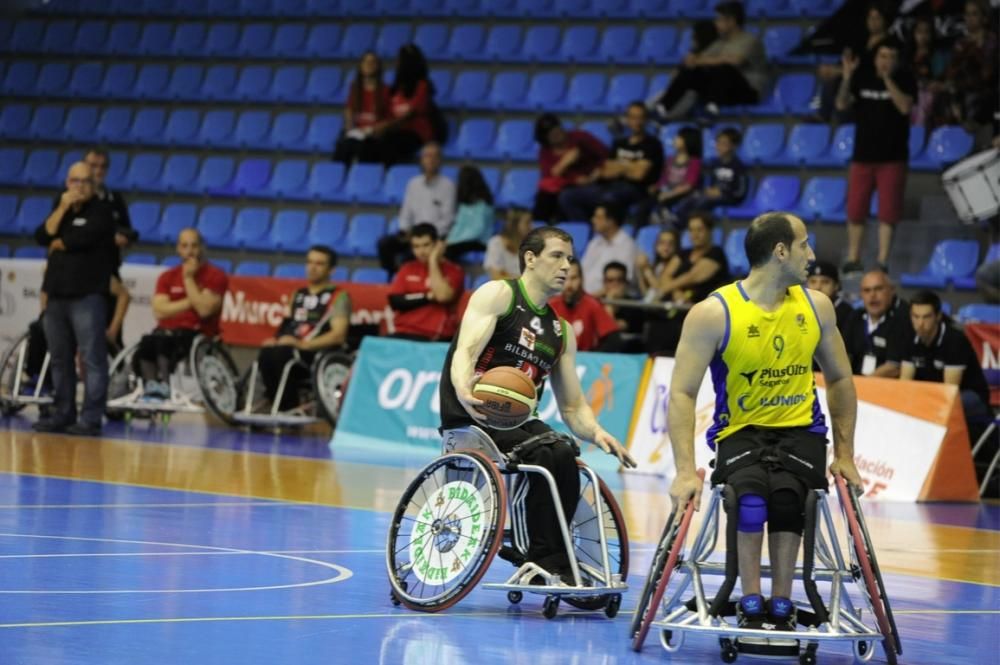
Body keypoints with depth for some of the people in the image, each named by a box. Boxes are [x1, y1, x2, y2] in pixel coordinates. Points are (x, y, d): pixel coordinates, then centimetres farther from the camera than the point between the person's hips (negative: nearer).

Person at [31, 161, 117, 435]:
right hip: (56, 296, 7)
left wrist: (59, 243, 2)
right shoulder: (61, 211, 18)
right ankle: (62, 414, 15)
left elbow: (84, 237, -16)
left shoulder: (101, 210, 0)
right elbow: (42, 237, 2)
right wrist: (62, 208, -5)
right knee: (59, 359, 9)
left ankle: (91, 419, -10)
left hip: (87, 297, -6)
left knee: (92, 359, -9)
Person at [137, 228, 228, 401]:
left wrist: (189, 278, -7)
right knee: (147, 342, -31)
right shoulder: (168, 277, 15)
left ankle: (162, 385, -48)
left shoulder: (215, 276, 3)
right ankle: (150, 386, -47)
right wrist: (191, 302, -6)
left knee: (163, 340, -35)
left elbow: (204, 309, -13)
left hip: (198, 333, -4)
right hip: (168, 330, 4)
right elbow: (160, 311, 1)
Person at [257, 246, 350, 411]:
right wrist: (275, 340, 1)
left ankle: (290, 407, -25)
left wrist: (304, 344, -19)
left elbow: (338, 335, -7)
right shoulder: (298, 295, 26)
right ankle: (278, 405, -24)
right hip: (292, 350, 5)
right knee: (266, 354, -30)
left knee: (281, 354, -35)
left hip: (320, 356, -5)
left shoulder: (338, 297, 6)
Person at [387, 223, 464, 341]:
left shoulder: (453, 271, 7)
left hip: (437, 338, -3)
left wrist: (433, 261, -4)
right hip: (405, 333, 3)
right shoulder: (408, 269, 18)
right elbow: (395, 301, 6)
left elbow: (442, 296, -12)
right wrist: (427, 297, -4)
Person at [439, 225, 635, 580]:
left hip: (516, 419, 6)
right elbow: (467, 350, -18)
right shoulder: (498, 294, -2)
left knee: (565, 455, -25)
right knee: (545, 455, -29)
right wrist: (463, 390, -41)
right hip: (471, 417, -6)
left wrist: (595, 432, -9)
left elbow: (572, 405, 15)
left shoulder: (561, 332, 17)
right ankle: (547, 562, -22)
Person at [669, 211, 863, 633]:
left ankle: (781, 605, -17)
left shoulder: (816, 306, 4)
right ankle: (750, 603, -19)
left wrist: (844, 455, 10)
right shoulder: (714, 313, -10)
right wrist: (686, 471, -20)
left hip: (800, 429, 2)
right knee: (752, 491, -35)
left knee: (787, 492, -31)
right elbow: (683, 393, -11)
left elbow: (839, 380, 16)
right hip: (740, 431, -2)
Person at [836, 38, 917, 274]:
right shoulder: (862, 77, 3)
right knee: (856, 210, 4)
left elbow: (905, 107, -18)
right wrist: (847, 77, -19)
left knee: (888, 213, -4)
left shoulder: (905, 80, -2)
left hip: (893, 157, -2)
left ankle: (882, 261, -1)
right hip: (862, 155, 2)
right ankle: (853, 259, 13)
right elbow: (842, 104, -6)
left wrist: (887, 79, -22)